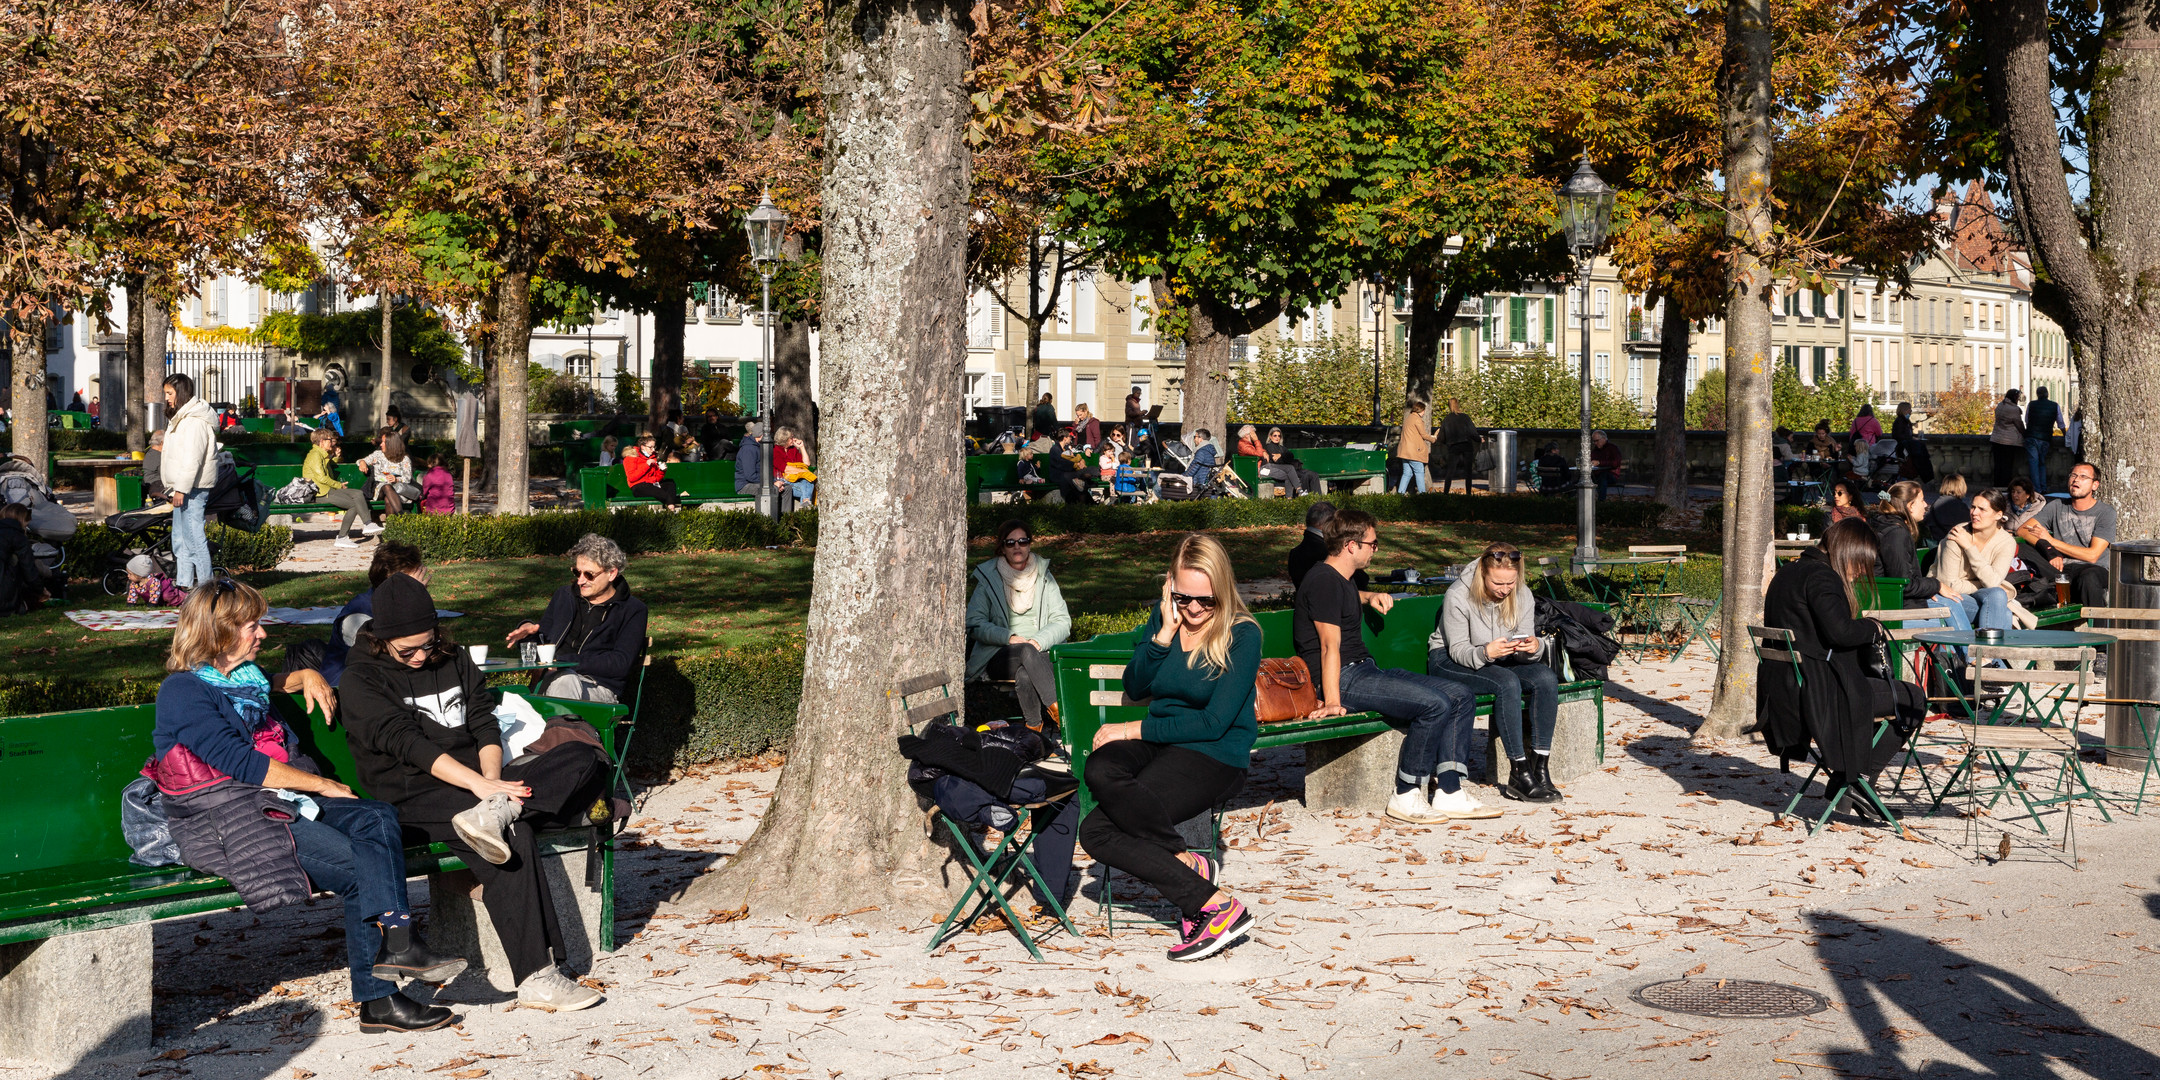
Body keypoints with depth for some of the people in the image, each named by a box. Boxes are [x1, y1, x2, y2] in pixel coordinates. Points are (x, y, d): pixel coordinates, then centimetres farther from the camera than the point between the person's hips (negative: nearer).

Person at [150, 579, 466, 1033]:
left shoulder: (247, 678, 23)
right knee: (359, 868, -27)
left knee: (377, 817, -20)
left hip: (279, 800, 8)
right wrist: (320, 784, -10)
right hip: (228, 819, -8)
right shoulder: (183, 691, -5)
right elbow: (240, 763, -14)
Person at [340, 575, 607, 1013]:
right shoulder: (360, 681, -1)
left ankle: (497, 812, -39)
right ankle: (536, 980, -40)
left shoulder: (455, 661, 17)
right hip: (416, 796, -6)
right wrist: (479, 784, -27)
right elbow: (405, 742, -15)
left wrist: (493, 779, -13)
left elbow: (485, 724, 9)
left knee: (582, 759, -13)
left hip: (479, 778, 6)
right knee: (514, 834, -35)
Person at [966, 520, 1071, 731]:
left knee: (1025, 676, -37)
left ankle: (1034, 727, -30)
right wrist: (1009, 638, -15)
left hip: (1041, 654, 1)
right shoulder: (988, 578, 10)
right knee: (1026, 651, -36)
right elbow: (975, 624, 1)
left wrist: (1039, 641, -15)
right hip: (998, 656, -1)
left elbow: (1062, 622, 6)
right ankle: (1057, 710, -38)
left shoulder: (1044, 578, 15)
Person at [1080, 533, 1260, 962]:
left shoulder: (1242, 634, -9)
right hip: (1157, 745, 6)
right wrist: (1165, 633, -9)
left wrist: (1136, 729, -12)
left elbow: (1214, 722, -13)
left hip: (1215, 755, -6)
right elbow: (1135, 687, 3)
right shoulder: (1163, 617, 8)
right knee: (1100, 770, -28)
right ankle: (1189, 865, -26)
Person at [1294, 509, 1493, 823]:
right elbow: (1330, 646, -19)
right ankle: (1406, 798, -18)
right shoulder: (1324, 581, -11)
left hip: (1366, 670, 11)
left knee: (1461, 697, -1)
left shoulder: (1344, 580, 20)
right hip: (1344, 679, -11)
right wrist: (1332, 701, -25)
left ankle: (1448, 794, -8)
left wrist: (1369, 598, 31)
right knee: (1435, 703, -28)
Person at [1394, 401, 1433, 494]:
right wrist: (1433, 439, 10)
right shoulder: (1417, 419, -8)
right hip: (1413, 450, -9)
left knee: (1407, 473, 8)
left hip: (1404, 450, 9)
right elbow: (1424, 434, -7)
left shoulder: (1409, 417, 21)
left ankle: (1400, 491, 2)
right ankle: (1422, 492, -9)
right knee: (1419, 471, -6)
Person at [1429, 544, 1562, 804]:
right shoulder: (1458, 596, -20)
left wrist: (1534, 647, -30)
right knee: (1508, 683, -35)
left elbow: (1524, 653, -5)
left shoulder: (1522, 597, -5)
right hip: (1448, 662, -5)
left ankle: (1540, 768, -24)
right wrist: (1486, 653, -38)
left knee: (1546, 677, -23)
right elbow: (1458, 650, -18)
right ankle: (1519, 775, -31)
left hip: (1500, 661, 6)